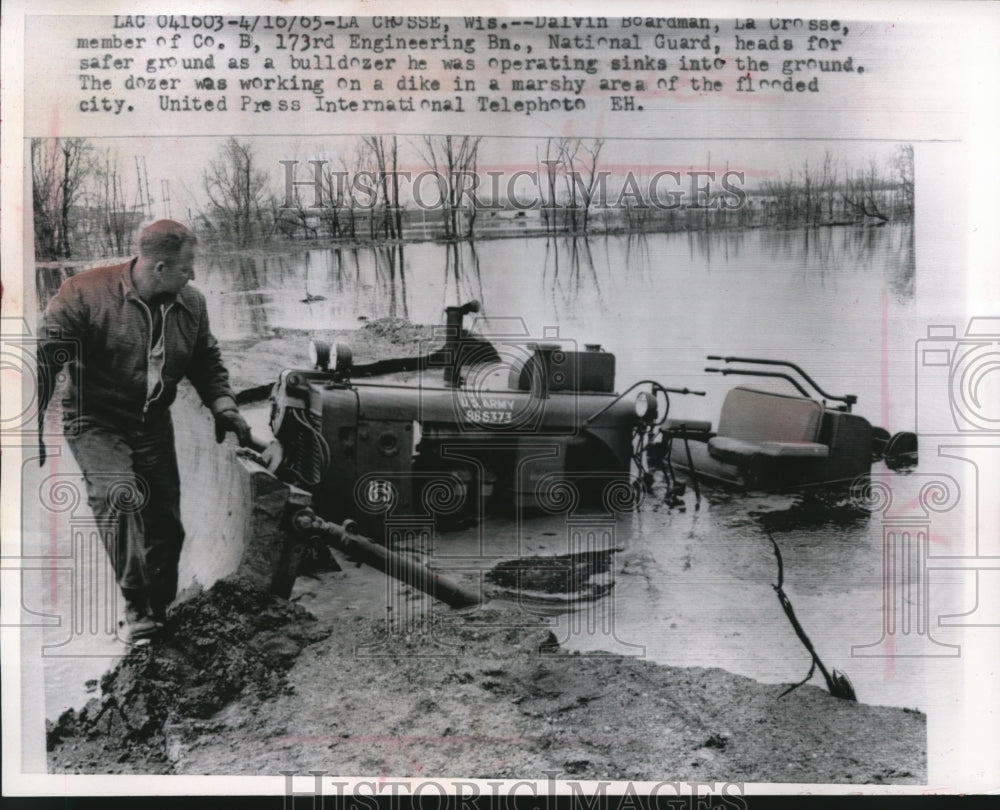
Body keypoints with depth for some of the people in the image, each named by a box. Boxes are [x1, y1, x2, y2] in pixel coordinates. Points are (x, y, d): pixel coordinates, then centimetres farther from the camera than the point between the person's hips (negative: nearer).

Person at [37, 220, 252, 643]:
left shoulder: (190, 303, -2)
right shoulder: (86, 293, -18)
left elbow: (207, 362, 11)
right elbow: (45, 357, -14)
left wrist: (223, 406, -6)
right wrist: (32, 426, -16)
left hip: (153, 424, 5)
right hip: (96, 422, -5)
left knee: (166, 524, 7)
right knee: (119, 496, -29)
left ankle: (159, 613, 27)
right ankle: (137, 606, -19)